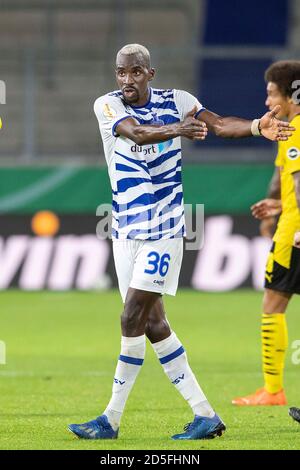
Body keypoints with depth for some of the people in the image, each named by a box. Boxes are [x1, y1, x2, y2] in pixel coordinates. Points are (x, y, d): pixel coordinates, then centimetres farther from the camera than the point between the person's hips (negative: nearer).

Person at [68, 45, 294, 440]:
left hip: (163, 229, -3)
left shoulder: (175, 101, -3)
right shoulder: (108, 105, -5)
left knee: (133, 319, -10)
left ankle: (111, 419, -4)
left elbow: (217, 124, -16)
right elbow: (134, 132, -25)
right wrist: (176, 130, -45)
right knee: (153, 324, 4)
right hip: (126, 230, 3)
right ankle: (205, 414, 12)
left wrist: (258, 126, -36)